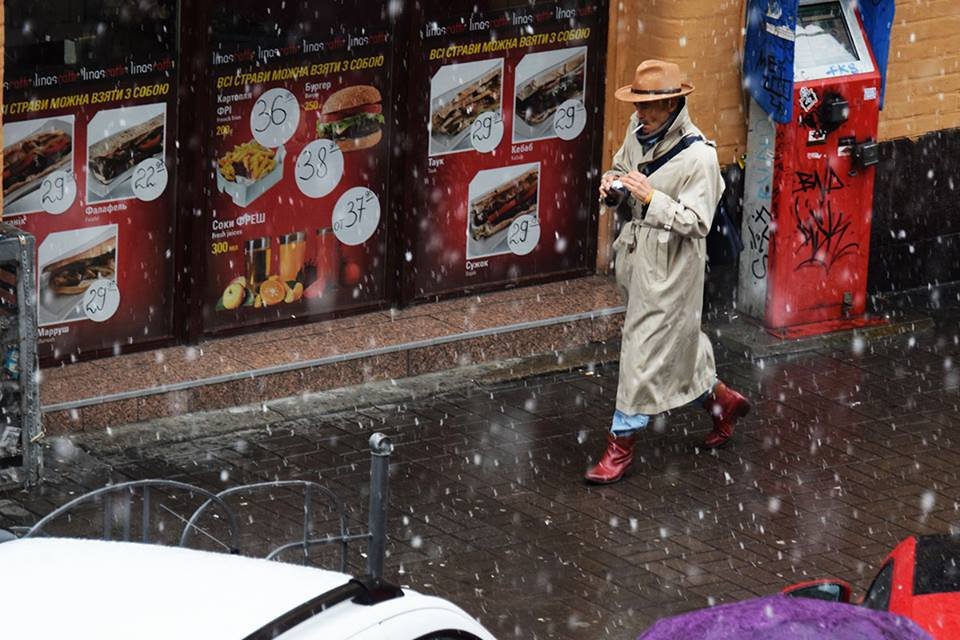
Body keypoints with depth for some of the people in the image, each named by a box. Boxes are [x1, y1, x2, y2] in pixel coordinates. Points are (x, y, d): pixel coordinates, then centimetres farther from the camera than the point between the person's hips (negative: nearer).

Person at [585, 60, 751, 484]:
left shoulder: (698, 156, -21)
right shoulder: (639, 131, 1)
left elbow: (696, 222, -21)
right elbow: (621, 166, 19)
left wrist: (652, 198, -29)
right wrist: (612, 182, -4)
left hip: (670, 265, -8)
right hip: (635, 254, 8)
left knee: (645, 350, -2)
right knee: (677, 342, 21)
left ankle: (621, 445, 5)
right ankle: (721, 401, 42)